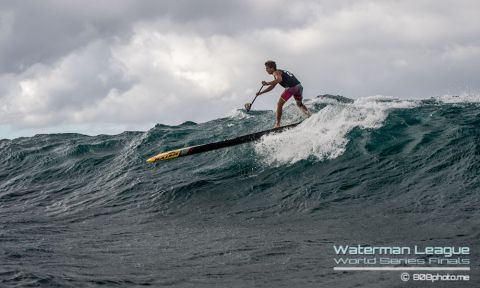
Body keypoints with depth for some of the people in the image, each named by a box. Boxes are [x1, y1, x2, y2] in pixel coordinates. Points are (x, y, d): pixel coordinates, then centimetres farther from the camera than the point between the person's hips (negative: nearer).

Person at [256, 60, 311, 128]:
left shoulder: (276, 72, 4)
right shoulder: (280, 71, 32)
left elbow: (279, 79, -22)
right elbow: (272, 87, 37)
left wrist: (267, 83, -26)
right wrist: (261, 92, 34)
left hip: (291, 87, -9)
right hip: (299, 86, 9)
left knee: (279, 104, 3)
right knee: (299, 104, 32)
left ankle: (277, 124, 0)